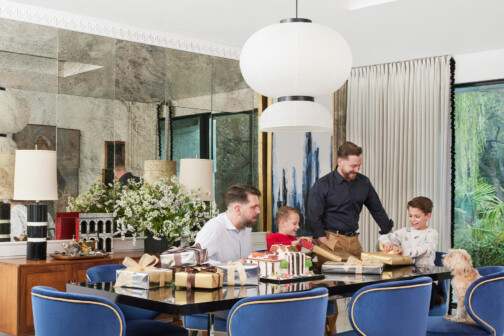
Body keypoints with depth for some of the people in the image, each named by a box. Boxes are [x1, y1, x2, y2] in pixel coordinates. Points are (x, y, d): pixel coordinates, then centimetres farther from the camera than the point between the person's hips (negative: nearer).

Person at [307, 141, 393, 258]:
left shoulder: (363, 182, 10)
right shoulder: (322, 185, -5)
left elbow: (377, 210, 20)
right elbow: (314, 218, -7)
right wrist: (325, 244, -14)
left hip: (354, 240, 5)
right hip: (332, 239, -5)